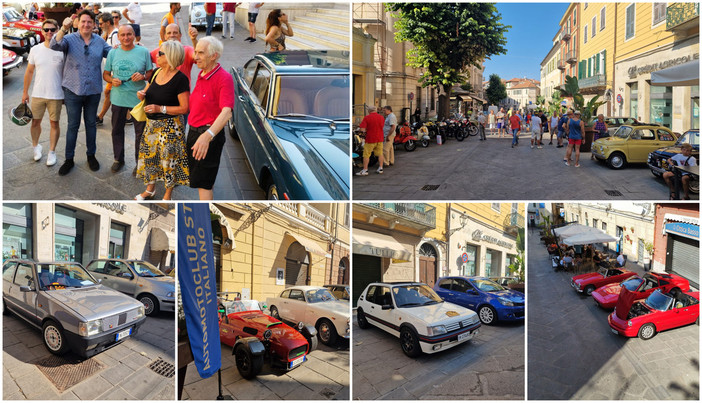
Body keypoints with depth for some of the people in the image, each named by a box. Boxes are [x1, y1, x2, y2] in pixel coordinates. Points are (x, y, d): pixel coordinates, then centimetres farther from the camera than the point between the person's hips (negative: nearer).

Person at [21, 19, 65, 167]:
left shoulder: (62, 50, -6)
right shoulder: (35, 50, 2)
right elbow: (29, 72, 10)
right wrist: (25, 92, 11)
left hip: (56, 95, -3)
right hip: (37, 94, 3)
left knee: (54, 123, 6)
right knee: (35, 122, 11)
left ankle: (52, 152, 19)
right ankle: (36, 146, 34)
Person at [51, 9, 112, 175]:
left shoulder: (100, 41, 4)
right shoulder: (70, 39, -6)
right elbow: (55, 45, -24)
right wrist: (64, 29, -37)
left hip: (93, 91, 2)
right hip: (73, 90, -2)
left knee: (91, 124, 15)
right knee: (73, 125, 5)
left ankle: (91, 155, 29)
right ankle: (69, 159, 16)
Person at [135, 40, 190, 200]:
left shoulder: (180, 79, -16)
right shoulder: (156, 72, 6)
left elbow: (184, 108, -19)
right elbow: (147, 92, 19)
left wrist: (160, 109, -23)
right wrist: (141, 94, -5)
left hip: (170, 126, -7)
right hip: (152, 123, 7)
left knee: (168, 158, 1)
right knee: (149, 154, 16)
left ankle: (167, 196, 18)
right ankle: (150, 189, 35)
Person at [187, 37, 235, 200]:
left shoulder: (224, 78, -18)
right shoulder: (201, 74, 10)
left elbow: (227, 112, -32)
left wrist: (207, 135, -45)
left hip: (210, 135, -9)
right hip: (193, 131, 9)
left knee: (202, 183, -8)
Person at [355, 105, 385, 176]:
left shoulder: (366, 117, -12)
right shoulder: (381, 117, 3)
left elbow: (362, 129, -17)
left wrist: (367, 130, 2)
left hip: (370, 139, -5)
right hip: (380, 138, 5)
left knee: (366, 155, 3)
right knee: (380, 154, 14)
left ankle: (365, 170, 3)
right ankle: (380, 168, 18)